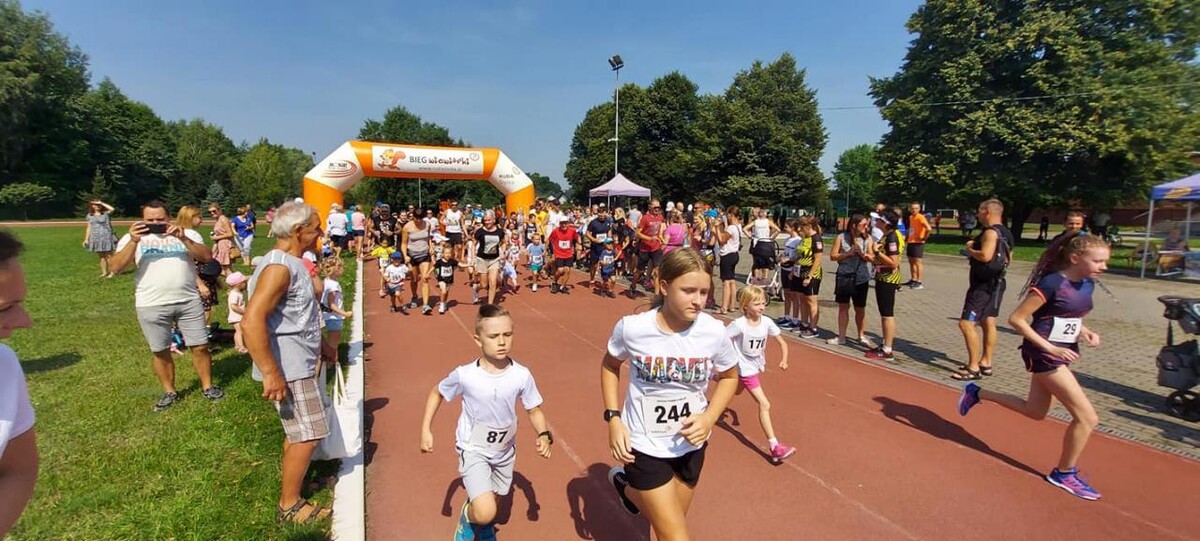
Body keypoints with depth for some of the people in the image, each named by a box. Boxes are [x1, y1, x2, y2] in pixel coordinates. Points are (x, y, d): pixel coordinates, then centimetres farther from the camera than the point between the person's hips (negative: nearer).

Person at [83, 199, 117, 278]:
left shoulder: (106, 214, -1)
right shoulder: (90, 216, 11)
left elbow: (112, 209, -24)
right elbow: (89, 228, 14)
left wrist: (101, 203, -11)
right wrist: (86, 239, 10)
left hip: (106, 237, -5)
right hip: (96, 238, 5)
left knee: (109, 255, -3)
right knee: (101, 256, 10)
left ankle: (112, 272, 0)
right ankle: (104, 272, 16)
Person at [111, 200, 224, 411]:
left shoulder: (188, 234, 4)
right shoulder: (133, 237, 4)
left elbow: (207, 257, -9)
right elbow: (116, 267, -7)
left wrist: (183, 239, -21)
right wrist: (133, 241, -19)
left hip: (189, 301, 0)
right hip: (151, 306, 0)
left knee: (200, 346, 5)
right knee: (160, 352, 11)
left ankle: (207, 386, 21)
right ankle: (169, 392, 27)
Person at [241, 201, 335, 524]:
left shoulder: (292, 263, 10)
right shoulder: (279, 267, -23)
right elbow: (252, 321, -31)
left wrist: (320, 345, 26)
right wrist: (271, 373, -30)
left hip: (300, 363, 10)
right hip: (289, 369, -10)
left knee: (300, 431, 23)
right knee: (308, 435, 0)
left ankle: (291, 477, 41)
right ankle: (289, 505, 15)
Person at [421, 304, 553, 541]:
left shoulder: (522, 375, -20)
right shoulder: (464, 375, -23)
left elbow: (534, 410, -5)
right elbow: (437, 393, -3)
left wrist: (544, 434, -23)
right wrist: (426, 430, -8)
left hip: (504, 450, 3)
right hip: (473, 449, -3)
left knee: (493, 502, 24)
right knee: (485, 513, -20)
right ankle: (468, 517, 17)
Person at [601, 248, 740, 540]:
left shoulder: (714, 331, -18)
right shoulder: (631, 327, -22)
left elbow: (729, 377, 1)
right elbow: (610, 366, -1)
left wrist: (710, 418, -14)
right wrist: (613, 419, -11)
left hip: (690, 444, 3)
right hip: (644, 444, -3)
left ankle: (628, 486, 53)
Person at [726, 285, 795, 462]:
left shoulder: (767, 322, -11)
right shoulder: (738, 325, -26)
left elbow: (782, 342, 0)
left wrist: (784, 359, -15)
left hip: (757, 365, 7)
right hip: (745, 368, -7)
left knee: (737, 390, 31)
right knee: (764, 404, -13)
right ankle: (774, 447, -10)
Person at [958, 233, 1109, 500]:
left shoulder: (1087, 284, 4)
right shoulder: (1051, 283, -21)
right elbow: (1016, 319, -20)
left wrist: (1084, 332, 0)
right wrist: (1050, 348, -24)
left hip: (1060, 353, 9)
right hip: (1043, 355, -9)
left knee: (1035, 412, 20)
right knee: (1087, 417, -6)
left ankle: (976, 393, 33)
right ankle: (1064, 473, 13)